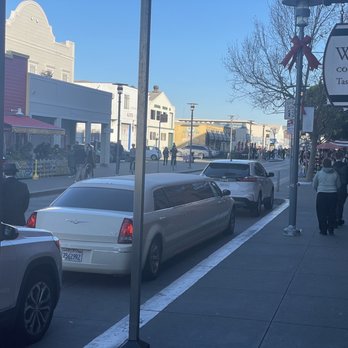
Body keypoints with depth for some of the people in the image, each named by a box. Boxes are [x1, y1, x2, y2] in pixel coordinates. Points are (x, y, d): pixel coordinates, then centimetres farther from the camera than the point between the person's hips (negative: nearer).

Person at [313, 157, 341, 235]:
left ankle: (323, 230, 7)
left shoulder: (319, 173, -4)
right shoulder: (335, 174, 0)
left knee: (322, 214, 7)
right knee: (332, 213, 11)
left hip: (321, 195, -1)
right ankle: (331, 230, 14)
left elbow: (314, 185, 6)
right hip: (333, 194, 2)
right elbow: (338, 185, 8)